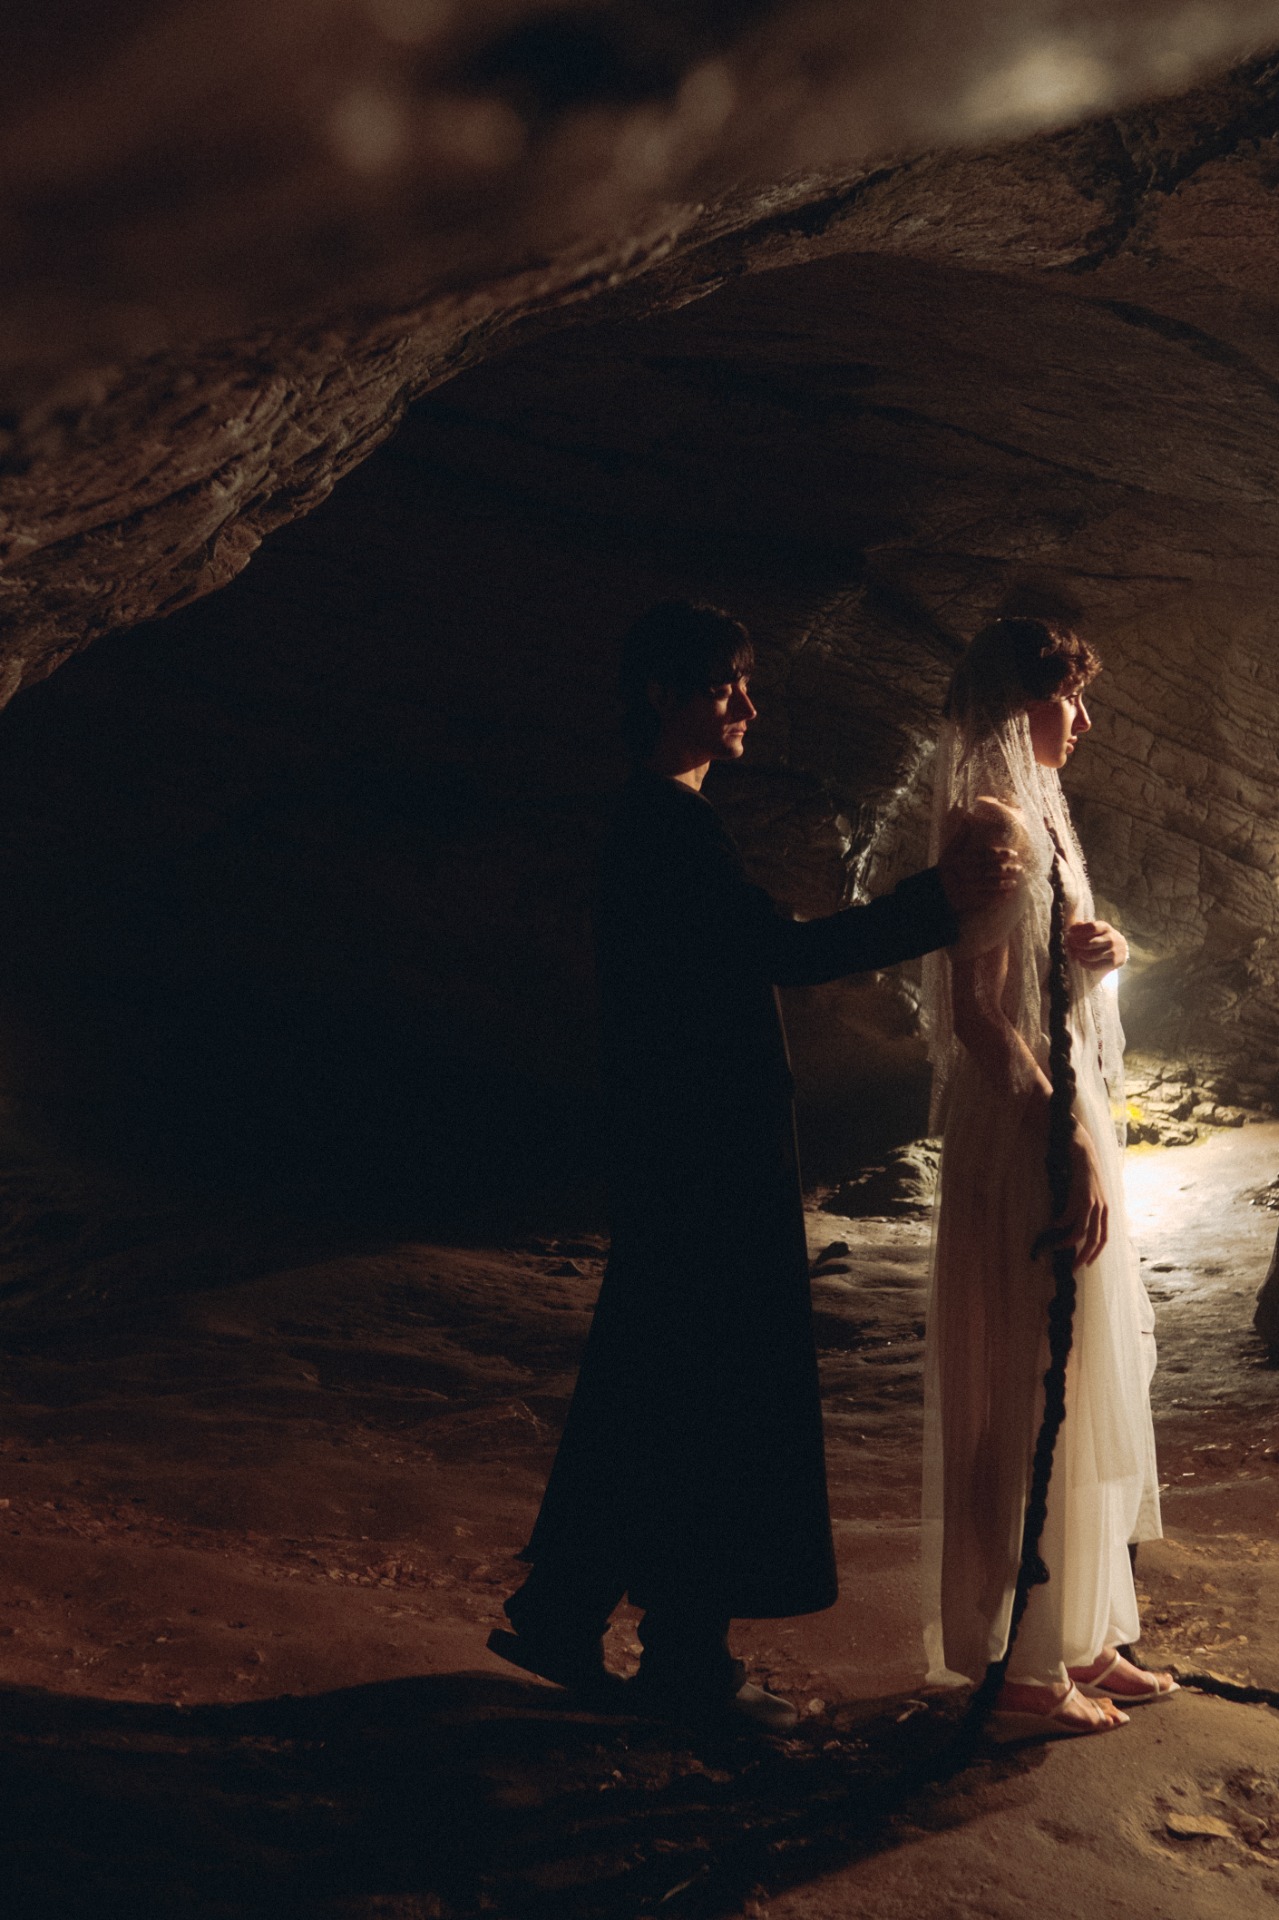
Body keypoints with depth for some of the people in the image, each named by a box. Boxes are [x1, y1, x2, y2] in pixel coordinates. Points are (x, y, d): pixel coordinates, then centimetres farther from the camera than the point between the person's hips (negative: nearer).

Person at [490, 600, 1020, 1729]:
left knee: (644, 1392, 16)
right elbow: (786, 952, -24)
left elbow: (755, 955, 17)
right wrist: (939, 903, -23)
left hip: (678, 1157, 11)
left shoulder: (653, 825, 17)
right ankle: (689, 1659, 11)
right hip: (709, 1161, -11)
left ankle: (560, 1615, 25)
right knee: (717, 1396, -1)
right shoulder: (674, 826, -17)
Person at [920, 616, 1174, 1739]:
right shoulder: (997, 821, -14)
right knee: (1034, 1396, -3)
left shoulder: (1039, 820, 16)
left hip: (1068, 1117, 10)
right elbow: (979, 1012, -21)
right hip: (1025, 1137, -10)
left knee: (1083, 1384, 14)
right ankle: (1027, 1667, 7)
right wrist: (1074, 1144, -22)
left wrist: (1095, 954, 3)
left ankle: (1083, 1639, 25)